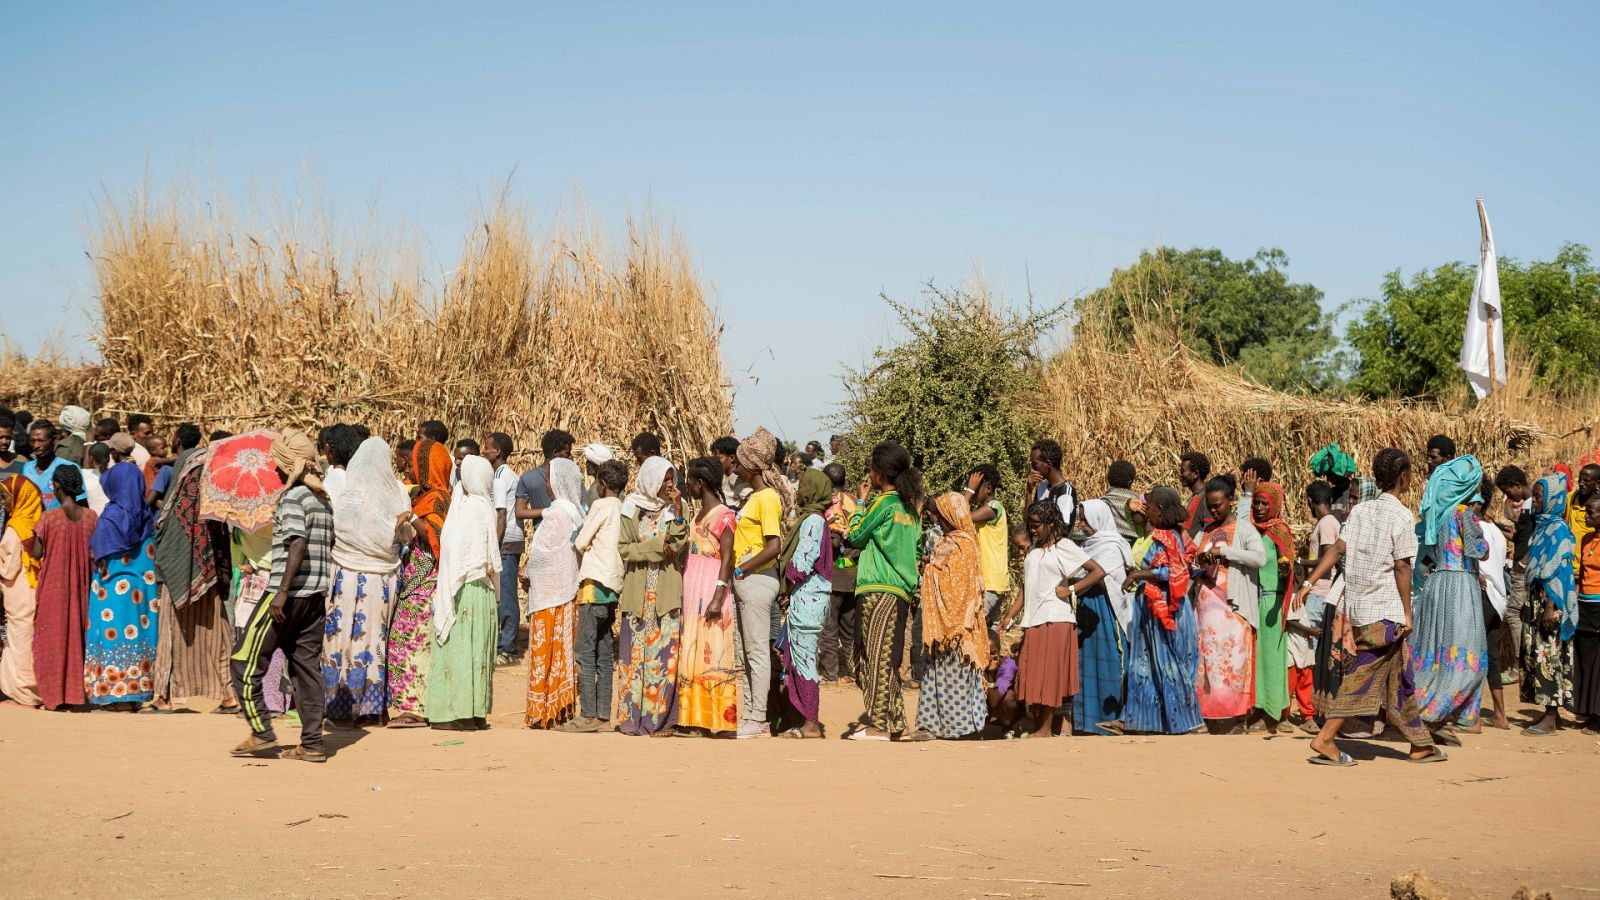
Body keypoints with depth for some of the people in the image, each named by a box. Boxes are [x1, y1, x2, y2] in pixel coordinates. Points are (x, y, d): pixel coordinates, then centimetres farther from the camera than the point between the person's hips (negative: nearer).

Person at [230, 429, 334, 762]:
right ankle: (312, 744, 6)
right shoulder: (321, 499, 15)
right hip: (316, 594, 8)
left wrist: (282, 592, -24)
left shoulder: (292, 497, -11)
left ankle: (261, 732, 2)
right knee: (307, 666, 8)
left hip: (291, 593, -8)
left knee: (245, 661, 2)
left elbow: (298, 544, -22)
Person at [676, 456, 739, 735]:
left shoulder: (723, 515, -11)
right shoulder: (699, 514, 15)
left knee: (713, 655, -8)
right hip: (692, 591, 9)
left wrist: (718, 597, -21)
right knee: (693, 655, 8)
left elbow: (727, 559, -16)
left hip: (710, 591, -9)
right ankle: (696, 715, 12)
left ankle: (719, 718, -6)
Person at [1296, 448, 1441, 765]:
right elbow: (1401, 567, -11)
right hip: (1385, 611, -7)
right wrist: (1407, 612, -8)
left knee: (1399, 676, 15)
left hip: (1355, 606, 7)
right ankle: (1325, 738, -11)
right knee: (1362, 676, -5)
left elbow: (1337, 549, 1)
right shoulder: (1400, 515, -9)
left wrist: (1309, 582, -1)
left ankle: (1421, 744, 23)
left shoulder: (1360, 510, 10)